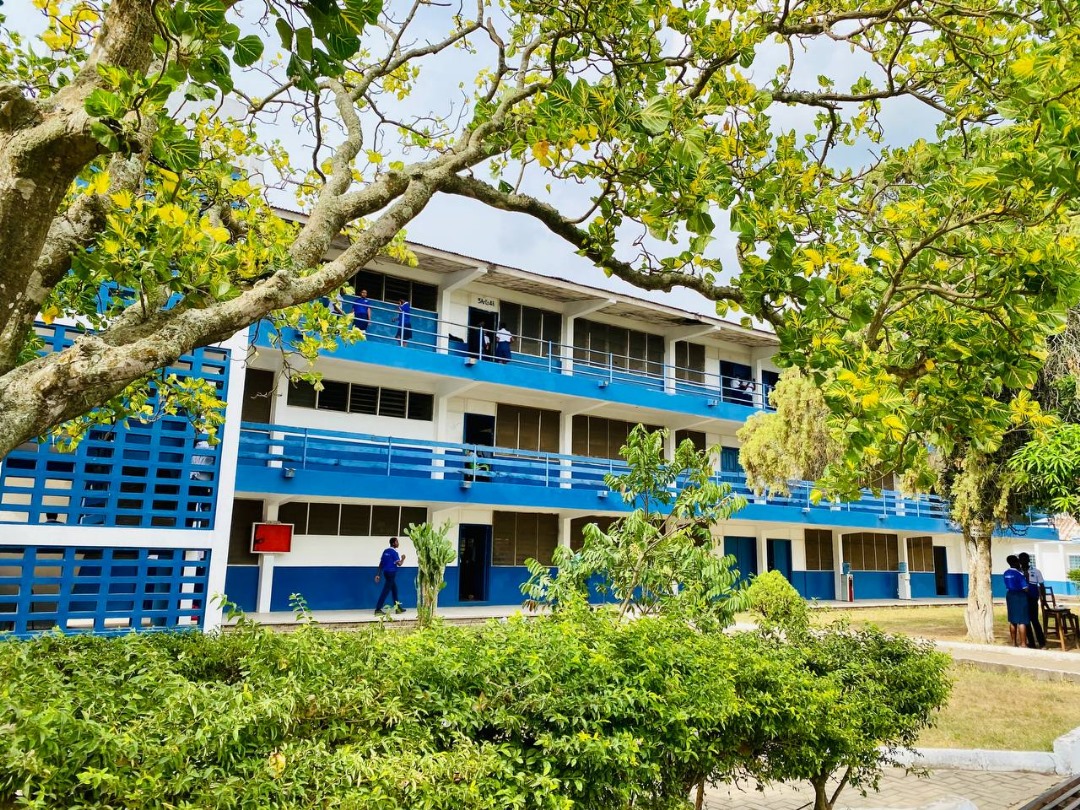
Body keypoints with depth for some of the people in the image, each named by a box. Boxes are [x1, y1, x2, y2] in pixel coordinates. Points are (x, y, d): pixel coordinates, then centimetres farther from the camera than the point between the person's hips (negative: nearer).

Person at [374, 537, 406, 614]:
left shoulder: (385, 551, 12)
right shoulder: (394, 552, -12)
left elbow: (381, 563, 11)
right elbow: (399, 564, -15)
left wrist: (378, 574, 12)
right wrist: (403, 558, 5)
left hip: (386, 572, 9)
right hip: (391, 573, -9)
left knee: (394, 590, 16)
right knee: (386, 591, -7)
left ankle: (398, 608, 20)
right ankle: (378, 609, -8)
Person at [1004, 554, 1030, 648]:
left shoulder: (1006, 573, 7)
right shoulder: (1019, 573, -14)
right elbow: (1025, 588, -14)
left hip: (1010, 596, 7)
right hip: (1020, 596, -7)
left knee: (1012, 621, 12)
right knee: (1022, 621, -5)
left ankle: (1014, 643, 17)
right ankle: (1023, 644, -5)